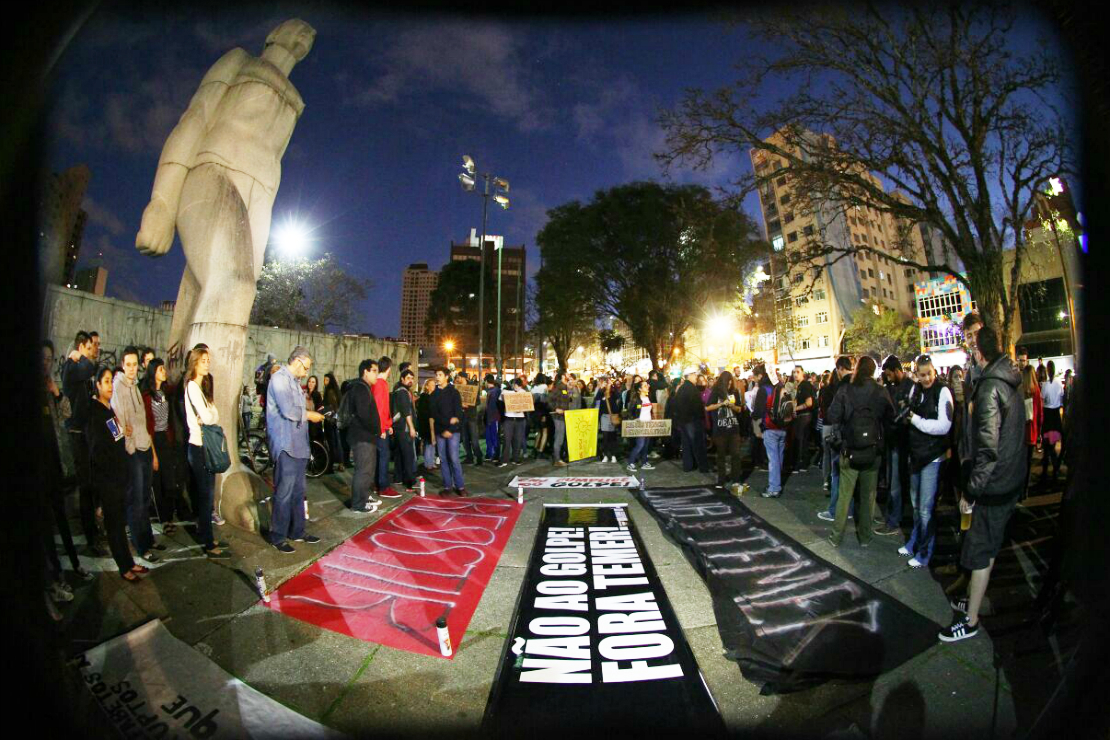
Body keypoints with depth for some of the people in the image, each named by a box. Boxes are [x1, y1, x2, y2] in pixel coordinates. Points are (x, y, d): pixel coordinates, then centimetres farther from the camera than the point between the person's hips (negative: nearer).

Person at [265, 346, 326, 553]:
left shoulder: (293, 381, 18)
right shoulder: (279, 378, -11)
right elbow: (288, 411, -20)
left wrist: (312, 413, 2)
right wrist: (309, 415, -6)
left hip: (299, 445, 9)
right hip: (286, 446, -9)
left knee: (298, 491, 15)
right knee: (284, 493, -2)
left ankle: (297, 531, 25)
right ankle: (278, 536, 10)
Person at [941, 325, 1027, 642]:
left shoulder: (990, 388, -23)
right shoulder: (1012, 383, 7)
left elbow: (988, 449, -26)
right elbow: (1009, 435, 14)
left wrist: (971, 492, -20)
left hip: (994, 485, -9)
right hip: (1012, 480, 9)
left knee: (980, 552, 2)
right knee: (989, 547, 21)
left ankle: (970, 620, 14)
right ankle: (973, 599, 38)